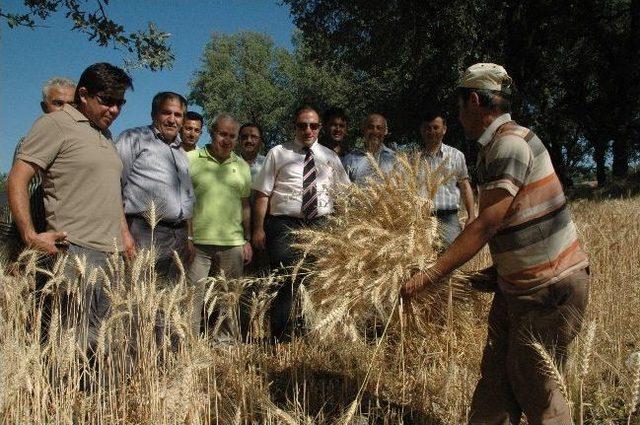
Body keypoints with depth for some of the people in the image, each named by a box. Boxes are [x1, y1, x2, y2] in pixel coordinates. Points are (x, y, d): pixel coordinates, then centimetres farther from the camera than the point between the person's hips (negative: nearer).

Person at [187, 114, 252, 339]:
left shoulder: (242, 166, 12)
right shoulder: (191, 159, 0)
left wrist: (247, 241, 13)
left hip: (232, 244, 4)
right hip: (197, 242, -3)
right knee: (193, 296, -1)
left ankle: (227, 338, 25)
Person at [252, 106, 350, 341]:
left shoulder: (330, 157, 14)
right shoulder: (278, 153, 5)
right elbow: (262, 194, 1)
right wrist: (259, 229, -6)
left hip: (321, 225, 3)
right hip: (285, 226, -3)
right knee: (285, 281, -5)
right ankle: (280, 337, 8)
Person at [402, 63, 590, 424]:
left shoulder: (511, 143, -20)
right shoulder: (495, 147, 10)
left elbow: (487, 225, -24)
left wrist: (430, 276, -22)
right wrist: (498, 271, 9)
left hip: (551, 288, -9)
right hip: (517, 284, 9)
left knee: (533, 384, 5)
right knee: (495, 376, 12)